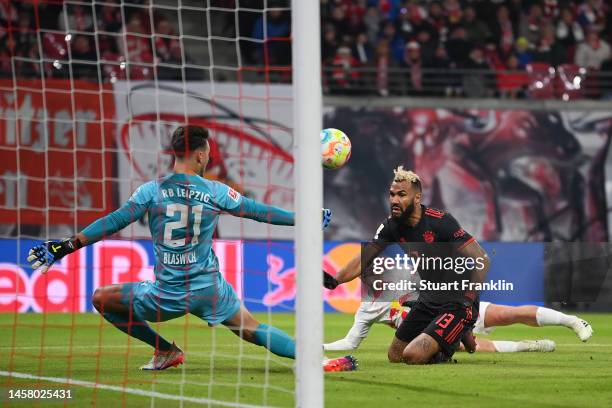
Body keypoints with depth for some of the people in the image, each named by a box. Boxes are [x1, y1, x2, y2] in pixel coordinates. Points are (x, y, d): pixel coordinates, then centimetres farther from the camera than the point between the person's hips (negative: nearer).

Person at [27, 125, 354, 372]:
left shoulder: (151, 191, -5)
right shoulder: (215, 191, -1)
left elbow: (113, 222, -9)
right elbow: (258, 211, 8)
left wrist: (69, 245, -5)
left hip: (167, 295, -2)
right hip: (210, 290, 2)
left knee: (101, 298, 17)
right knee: (253, 330, 14)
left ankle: (165, 351, 20)